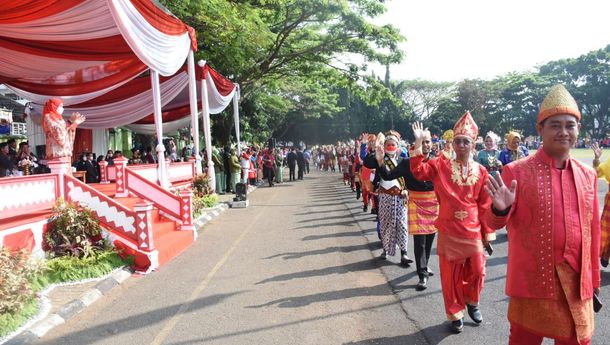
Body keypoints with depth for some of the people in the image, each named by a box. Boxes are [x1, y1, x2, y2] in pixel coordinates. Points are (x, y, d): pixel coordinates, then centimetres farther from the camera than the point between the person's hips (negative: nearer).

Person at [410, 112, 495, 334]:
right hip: (449, 231, -1)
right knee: (451, 274, 8)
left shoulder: (480, 171, 0)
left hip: (473, 231, 1)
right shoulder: (441, 165, -3)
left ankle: (472, 302, 39)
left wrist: (488, 232, 5)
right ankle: (455, 314, 26)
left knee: (477, 270, 9)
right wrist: (418, 144, -21)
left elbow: (485, 205, 3)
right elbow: (418, 171, -16)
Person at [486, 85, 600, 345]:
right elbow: (495, 224, -4)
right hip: (532, 282, -4)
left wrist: (594, 279, 15)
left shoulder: (587, 175, 6)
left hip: (578, 285, 4)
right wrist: (501, 209, -27)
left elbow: (592, 230, 13)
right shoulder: (516, 172, -8)